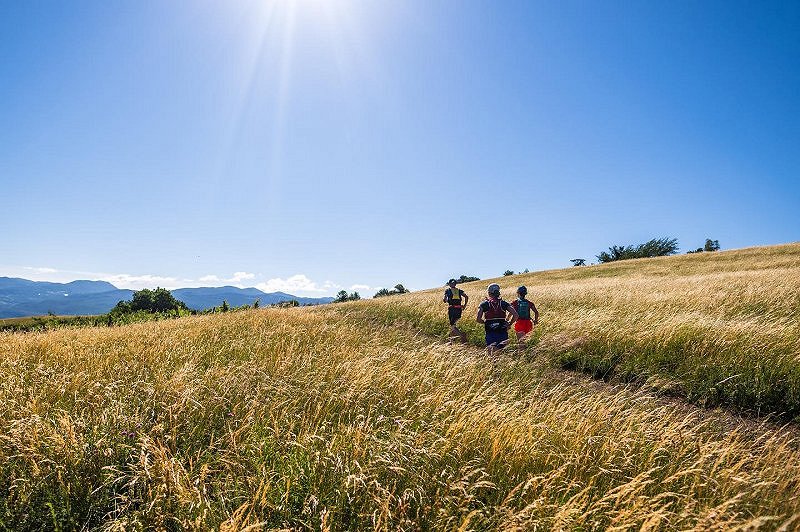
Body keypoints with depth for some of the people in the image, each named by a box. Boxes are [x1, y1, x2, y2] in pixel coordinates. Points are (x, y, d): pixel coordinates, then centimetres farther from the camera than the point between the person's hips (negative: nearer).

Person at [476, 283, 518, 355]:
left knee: (491, 351, 9)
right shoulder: (504, 303, 5)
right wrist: (509, 324, 10)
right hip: (503, 332, 1)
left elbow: (478, 319, -7)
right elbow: (515, 315, -5)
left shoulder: (484, 304, 1)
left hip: (490, 332, -1)